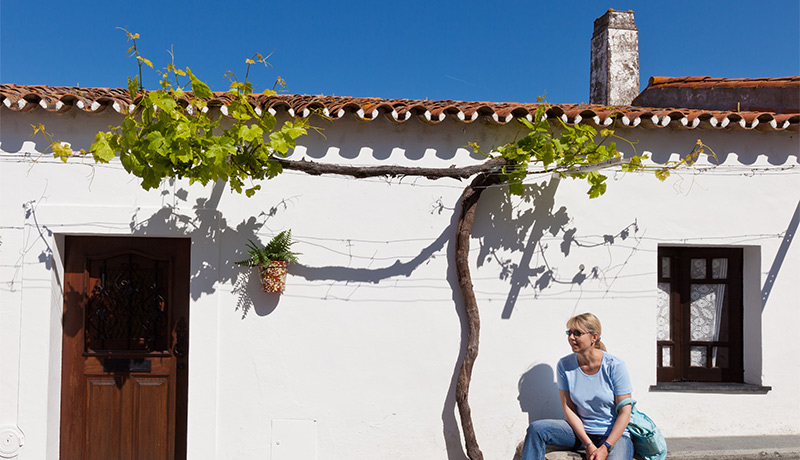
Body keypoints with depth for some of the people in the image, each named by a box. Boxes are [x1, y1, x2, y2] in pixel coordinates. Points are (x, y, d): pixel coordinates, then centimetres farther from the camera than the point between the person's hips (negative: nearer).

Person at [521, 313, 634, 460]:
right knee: (536, 429, -19)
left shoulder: (614, 366, -11)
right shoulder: (564, 365, -3)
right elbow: (568, 409, -3)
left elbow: (625, 412, -9)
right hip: (579, 431, 3)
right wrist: (588, 445, -14)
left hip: (614, 433, -3)